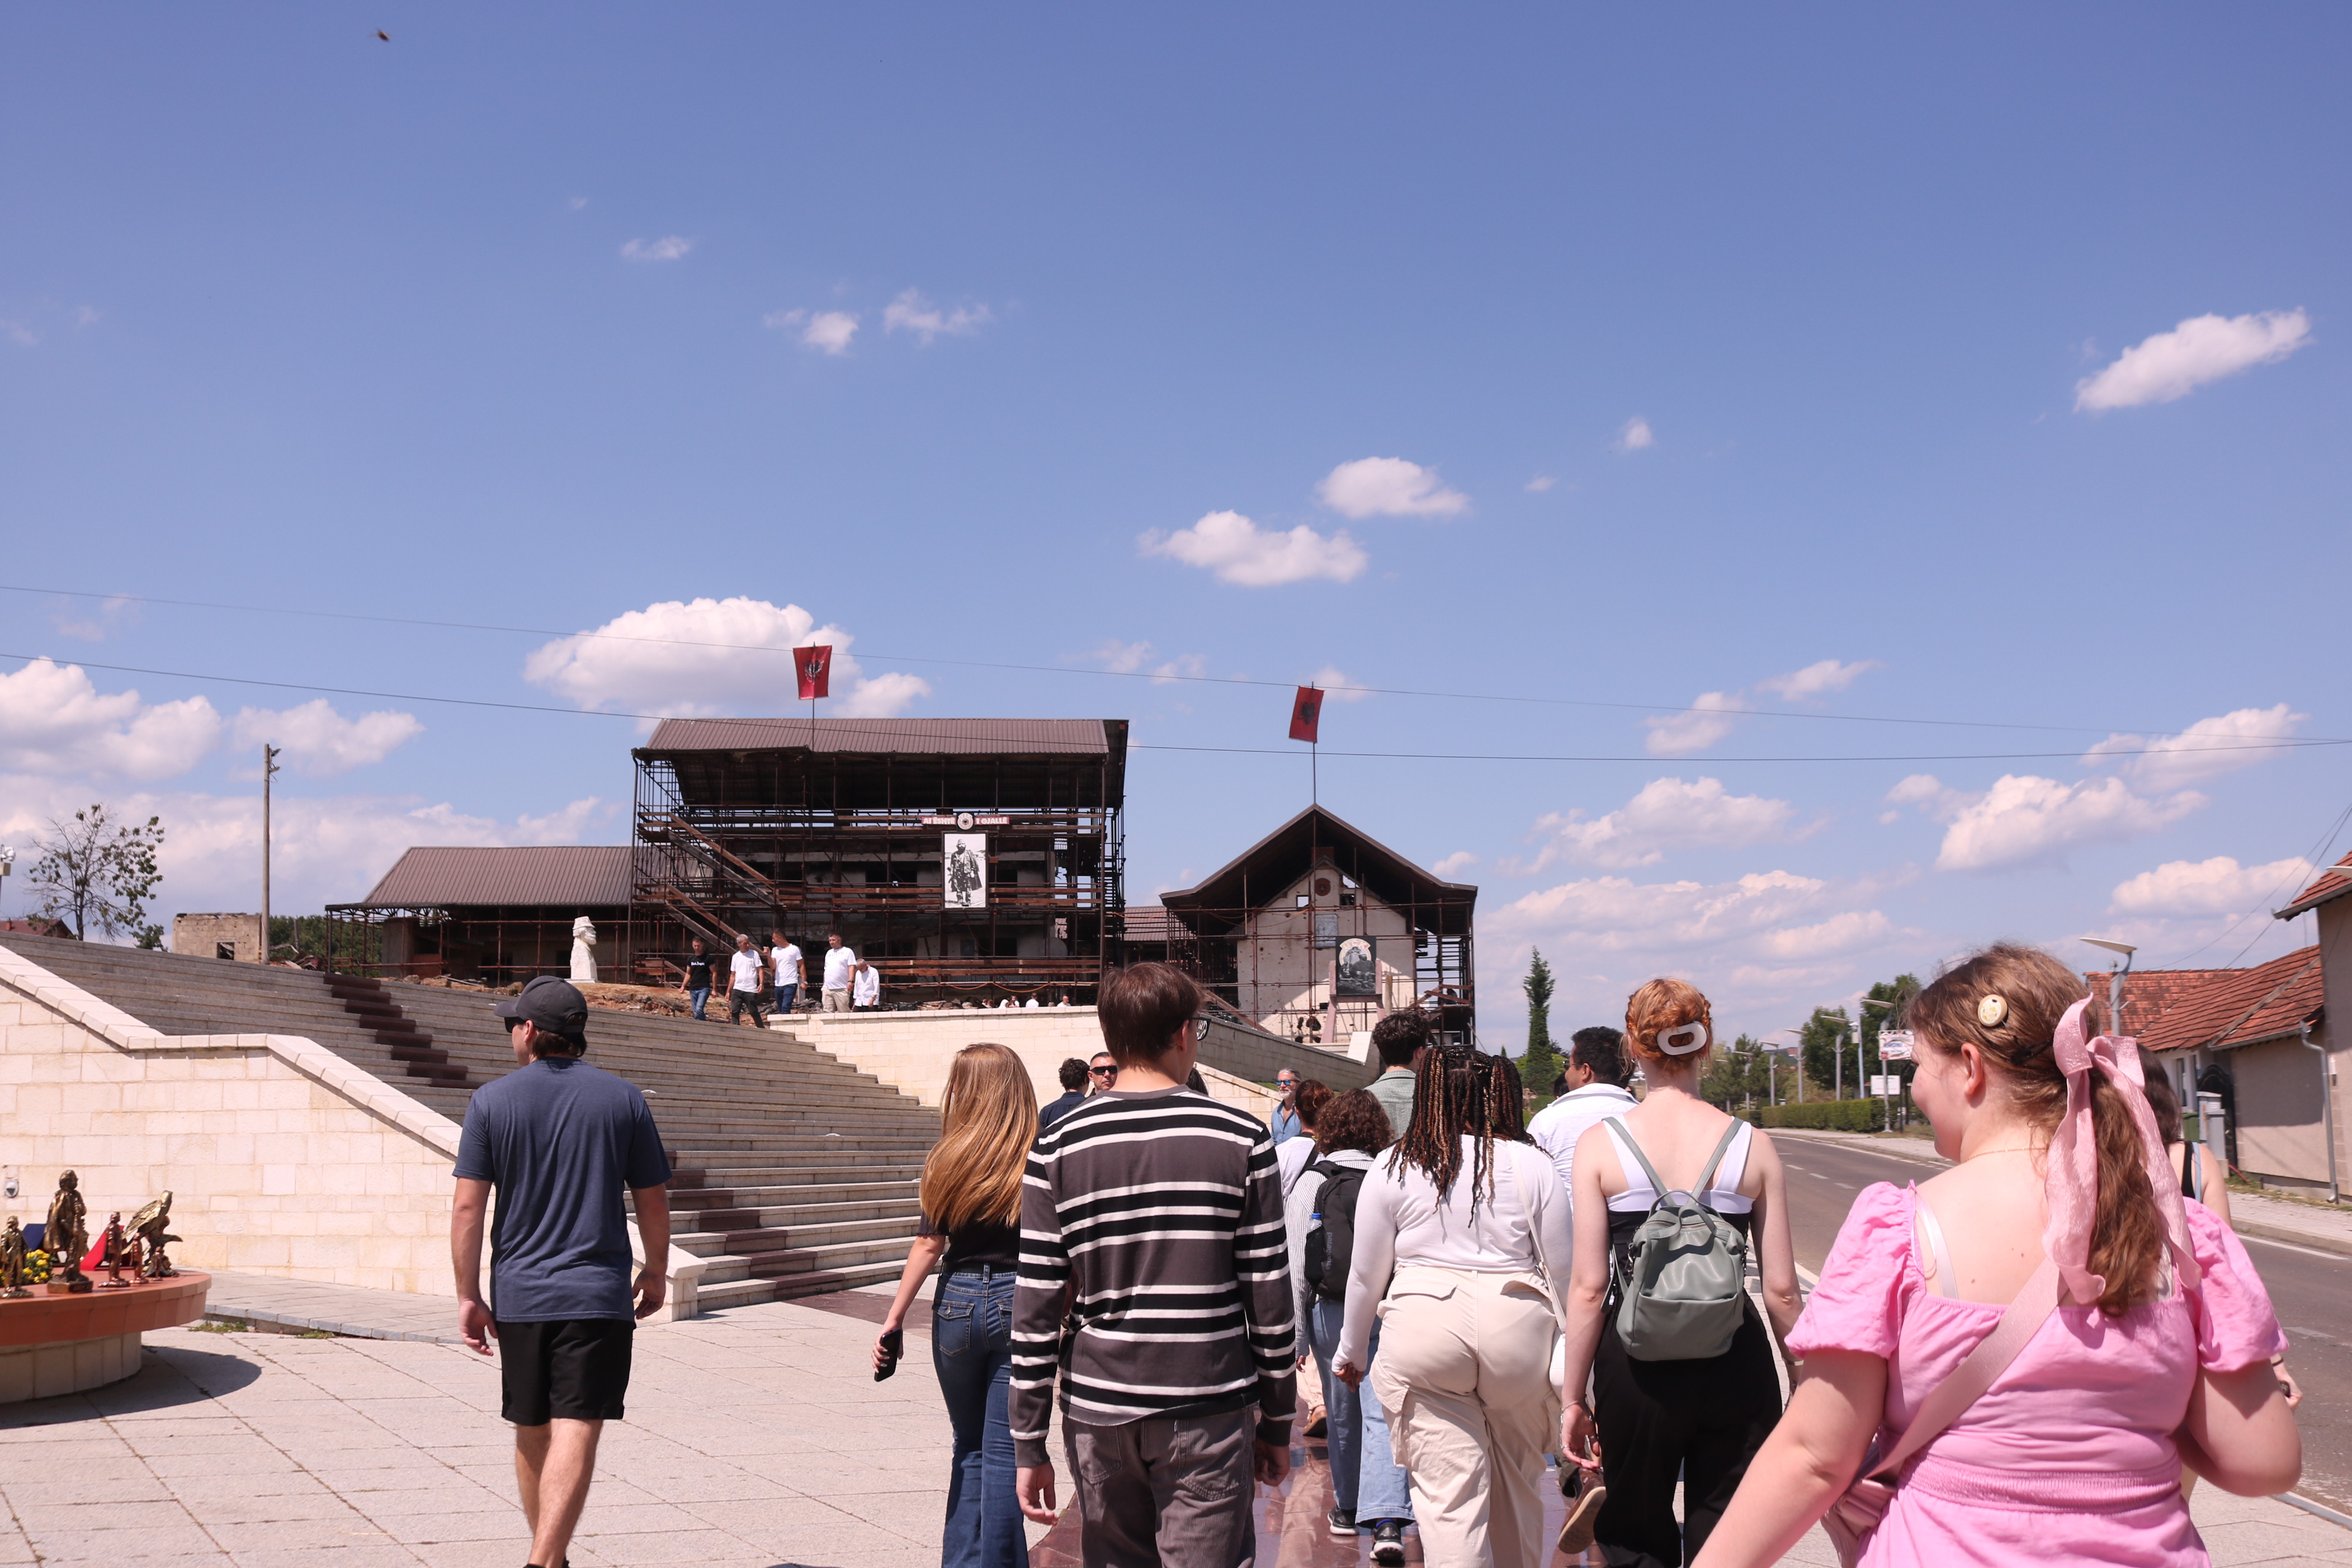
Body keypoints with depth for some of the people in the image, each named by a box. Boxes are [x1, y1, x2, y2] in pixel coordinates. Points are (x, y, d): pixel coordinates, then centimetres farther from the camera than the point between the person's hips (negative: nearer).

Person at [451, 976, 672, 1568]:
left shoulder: (492, 1100, -1)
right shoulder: (623, 1099, 1)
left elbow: (467, 1208, -5)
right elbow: (653, 1201, 5)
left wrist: (469, 1296, 2)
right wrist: (656, 1272, 20)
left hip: (518, 1295, 2)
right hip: (598, 1295, -1)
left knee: (533, 1434, 16)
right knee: (575, 1433, -8)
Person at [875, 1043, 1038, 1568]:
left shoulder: (948, 1159, -3)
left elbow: (929, 1245, -4)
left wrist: (895, 1317, 2)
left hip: (958, 1303, 2)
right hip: (1021, 1305, -2)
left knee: (970, 1446, 17)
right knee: (1003, 1453, 2)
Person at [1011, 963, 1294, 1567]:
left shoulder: (1058, 1148, -1)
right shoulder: (1241, 1139, -3)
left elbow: (1036, 1309, -2)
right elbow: (1269, 1299, -2)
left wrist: (1029, 1446, 5)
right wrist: (1277, 1424, 9)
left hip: (1098, 1411, 2)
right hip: (1210, 1412, -2)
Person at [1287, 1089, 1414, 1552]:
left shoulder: (1310, 1182, 0)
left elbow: (1296, 1262, -1)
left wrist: (1295, 1335, 4)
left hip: (1331, 1310, 0)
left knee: (1341, 1414, 15)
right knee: (1380, 1414, -4)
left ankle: (1348, 1509, 29)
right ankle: (1388, 1519, -17)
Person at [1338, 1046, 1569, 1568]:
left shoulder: (1394, 1167, 3)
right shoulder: (1532, 1164, 3)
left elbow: (1366, 1274, 8)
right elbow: (1561, 1269, 5)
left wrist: (1352, 1350, 22)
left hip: (1422, 1330, -1)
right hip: (1518, 1329, 1)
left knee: (1448, 1492, -1)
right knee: (1518, 1483, 19)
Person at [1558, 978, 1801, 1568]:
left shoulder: (1600, 1144, -5)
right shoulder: (1752, 1145, -2)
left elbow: (1588, 1287, -6)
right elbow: (1781, 1289, -1)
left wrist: (1574, 1398, 2)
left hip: (1637, 1361, -1)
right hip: (1736, 1364, 1)